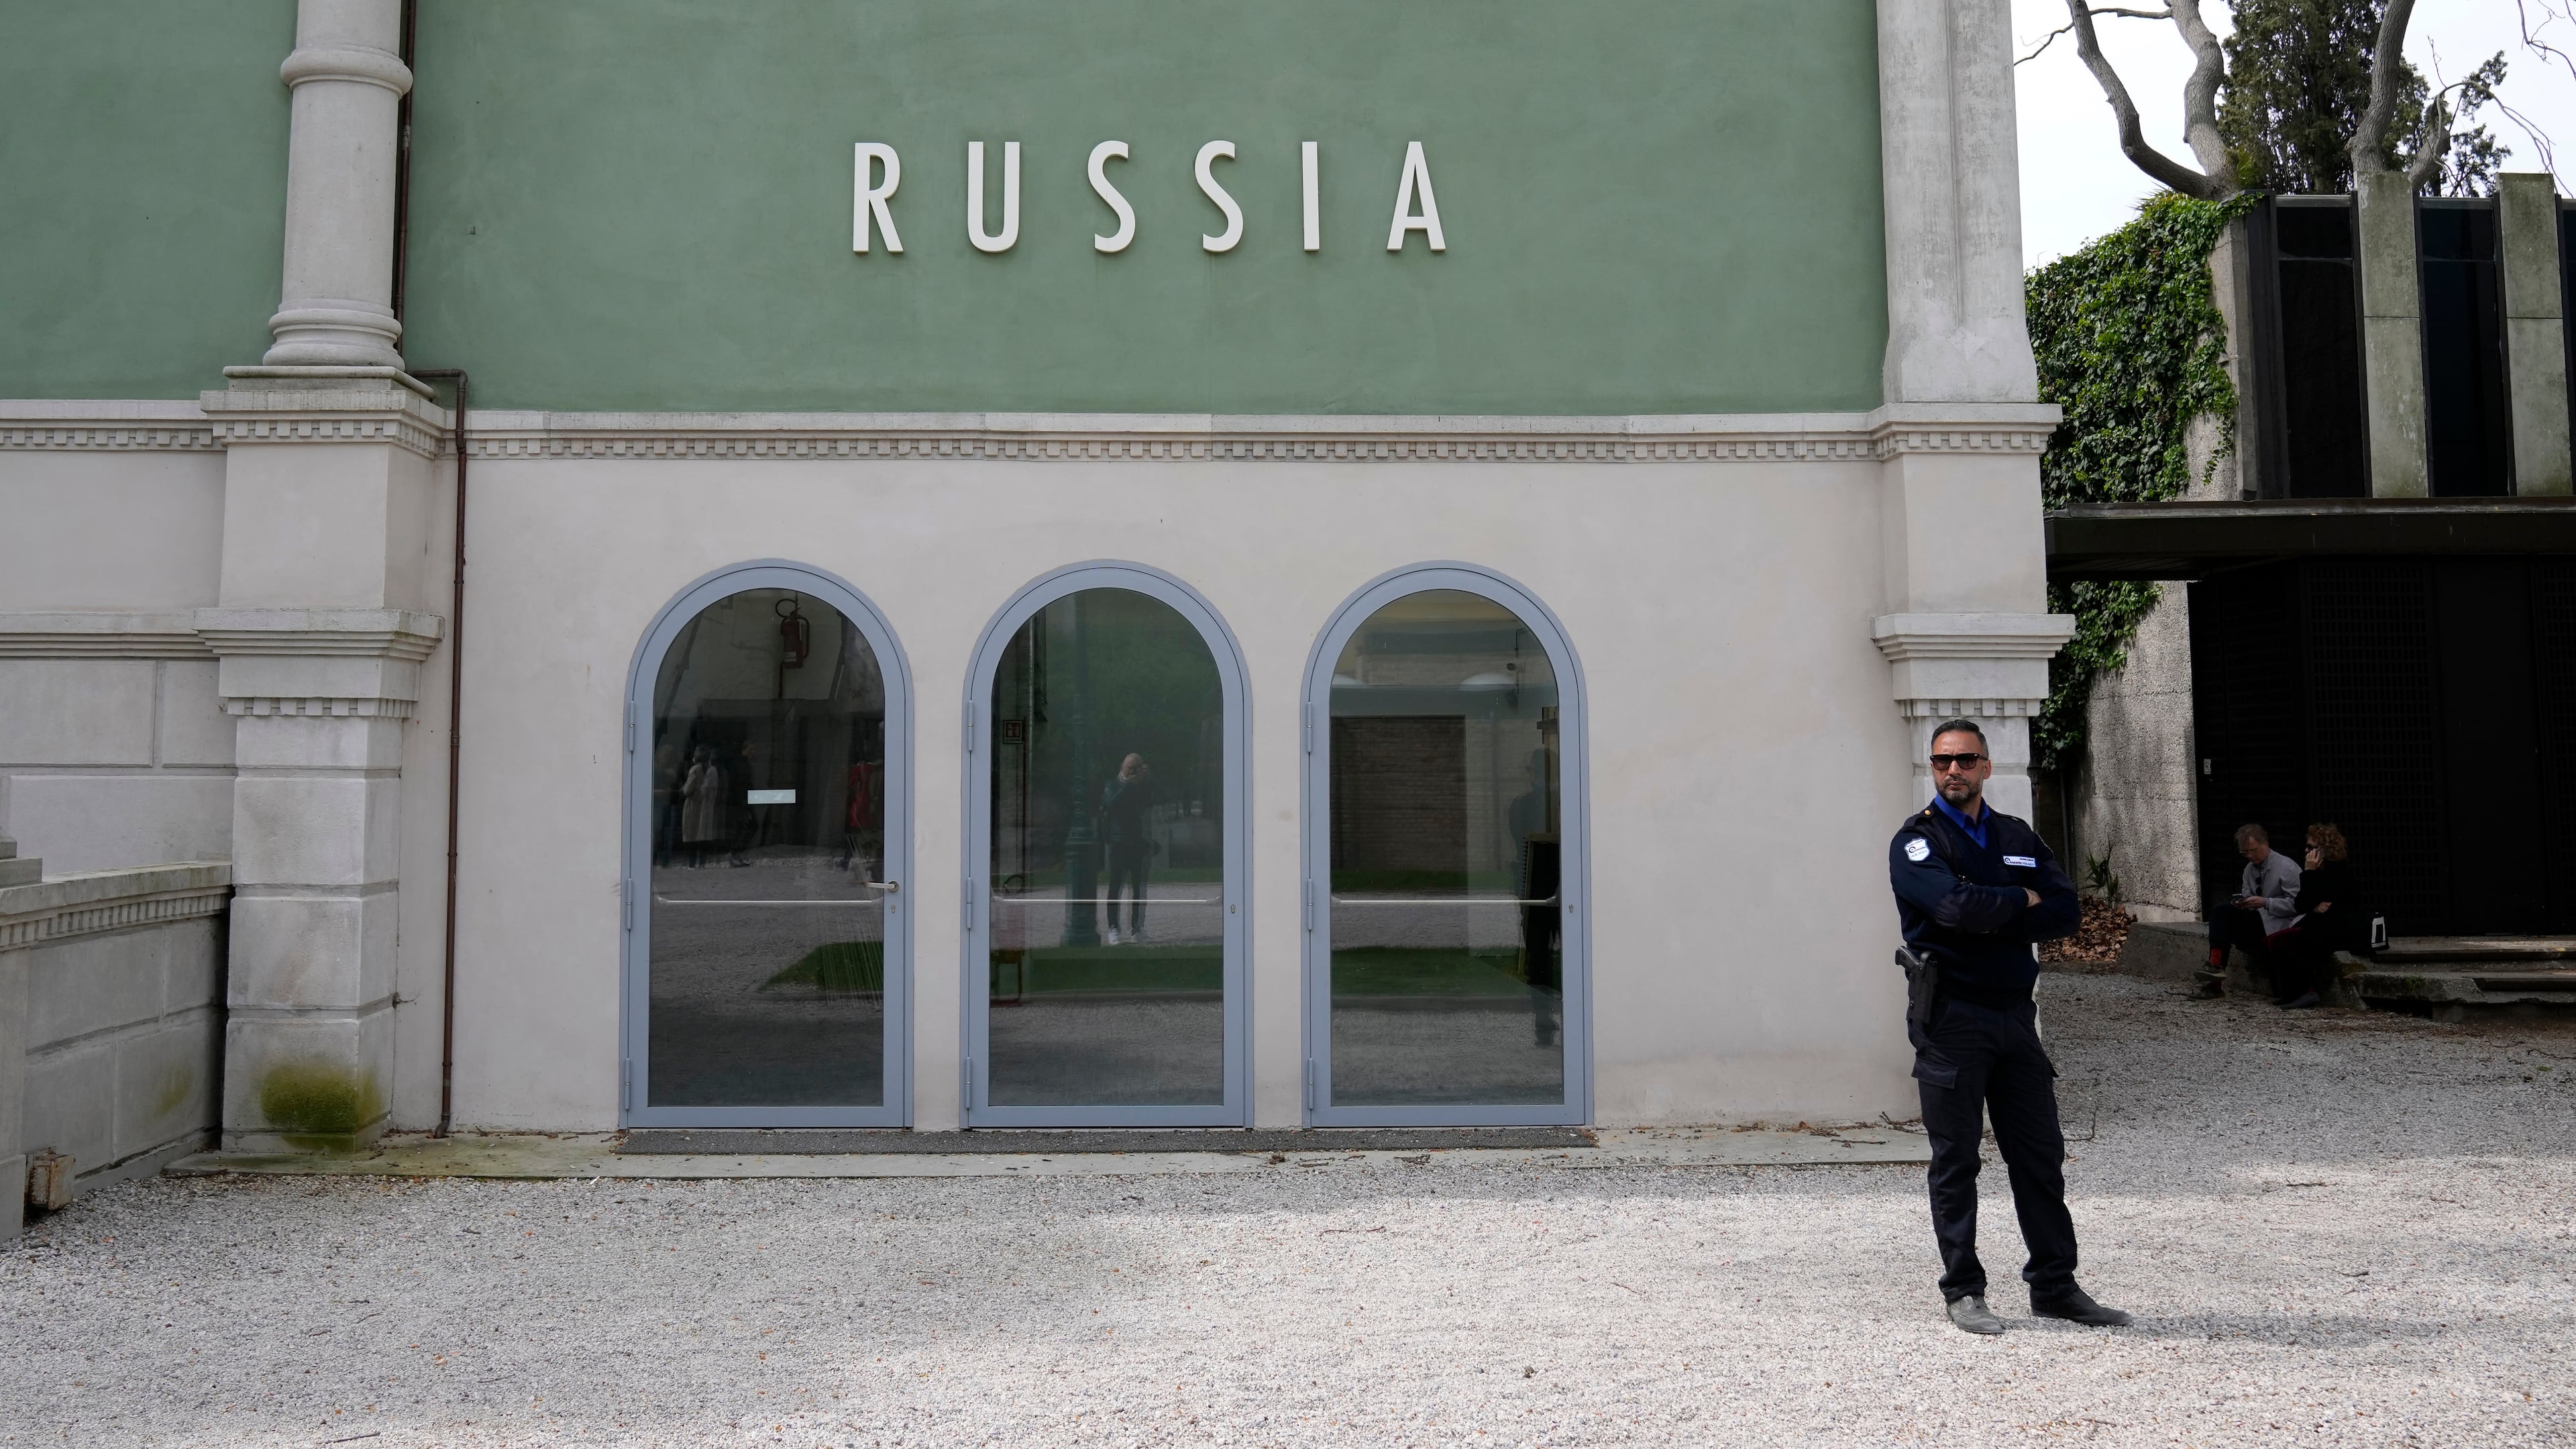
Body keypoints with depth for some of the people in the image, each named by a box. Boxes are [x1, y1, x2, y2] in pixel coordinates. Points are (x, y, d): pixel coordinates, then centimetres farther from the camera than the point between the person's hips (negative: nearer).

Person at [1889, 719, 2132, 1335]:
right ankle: (1963, 1291, 11)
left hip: (2015, 1012, 5)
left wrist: (1993, 920, -12)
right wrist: (2022, 899, -4)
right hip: (1951, 1018, -5)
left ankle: (2055, 1284, 19)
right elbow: (1957, 906, -20)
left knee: (2041, 1155, 8)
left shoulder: (2018, 836, 14)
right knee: (1956, 1161, 2)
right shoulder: (1916, 842, -3)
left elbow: (2067, 910, 1)